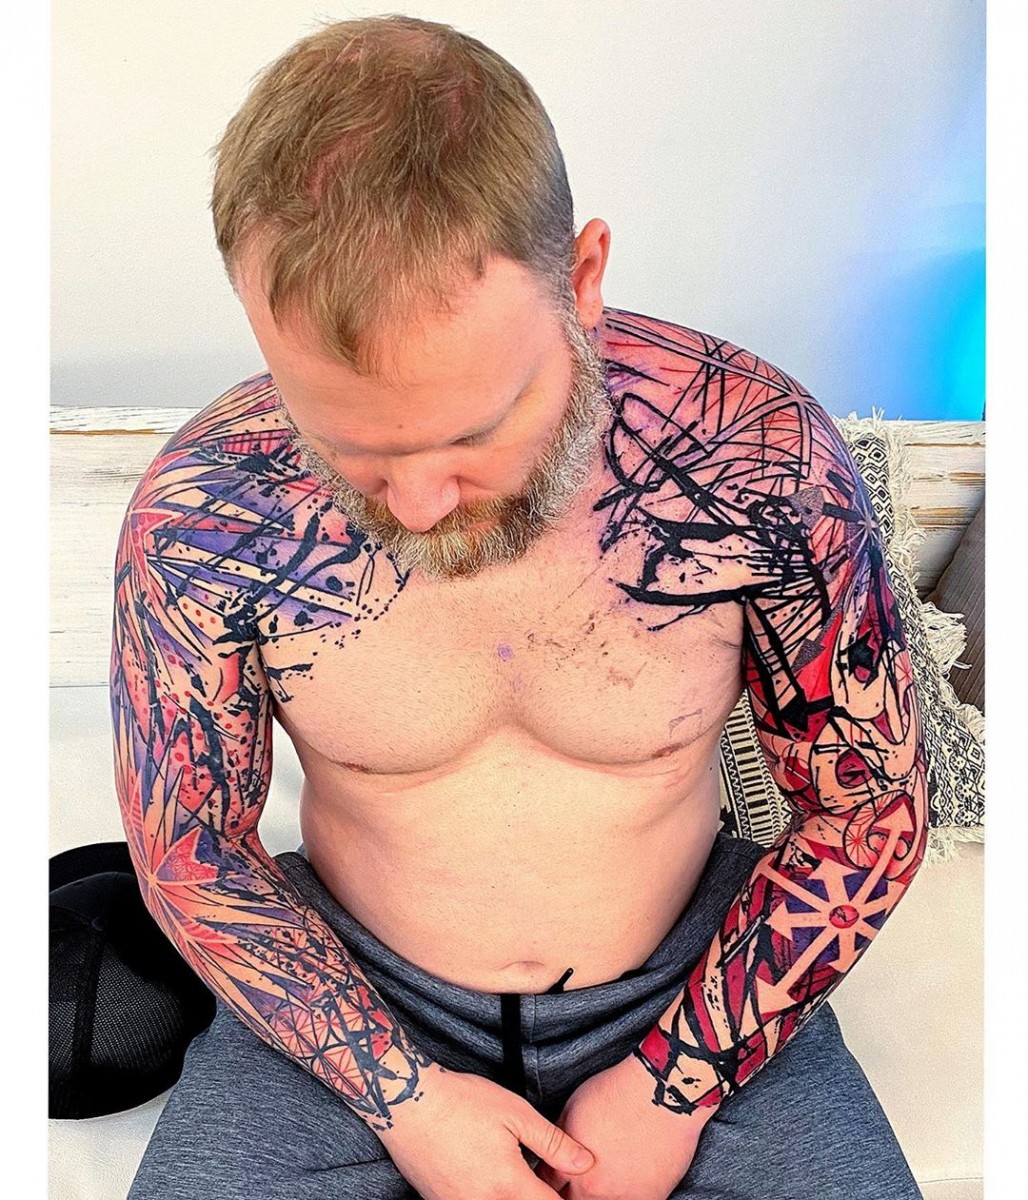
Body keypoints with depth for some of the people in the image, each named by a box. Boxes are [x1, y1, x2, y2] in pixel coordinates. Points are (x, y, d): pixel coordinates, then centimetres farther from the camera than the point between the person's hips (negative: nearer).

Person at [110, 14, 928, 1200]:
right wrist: (402, 1099, -12)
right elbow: (188, 852, -6)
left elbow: (870, 810, -8)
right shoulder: (201, 507, -20)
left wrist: (675, 1085, -11)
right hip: (349, 995, 0)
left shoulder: (761, 455, -20)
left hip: (691, 980, 1)